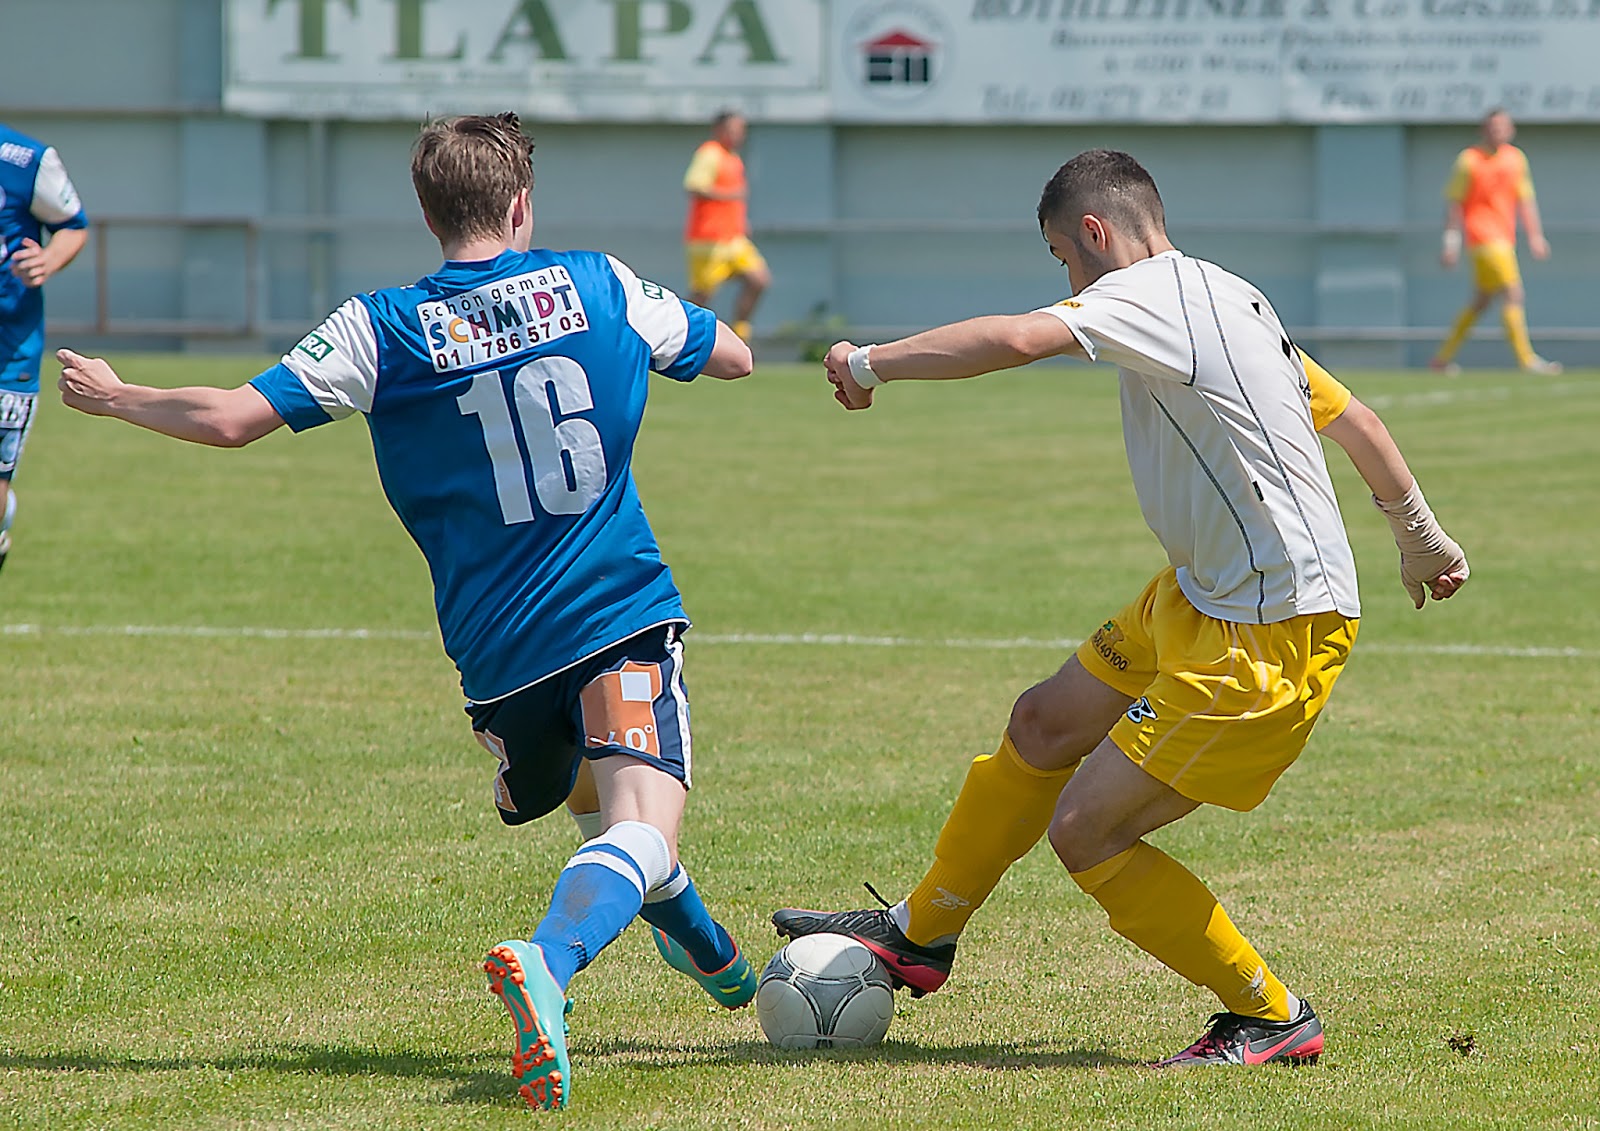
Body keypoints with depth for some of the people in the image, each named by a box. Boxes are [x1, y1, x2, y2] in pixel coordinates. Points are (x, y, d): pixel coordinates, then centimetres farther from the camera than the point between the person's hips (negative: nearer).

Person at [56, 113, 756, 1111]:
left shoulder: (383, 329, -1)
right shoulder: (599, 287, 4)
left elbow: (232, 419, -6)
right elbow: (735, 357, 19)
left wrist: (113, 397, 12)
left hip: (498, 646, 2)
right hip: (626, 617, -2)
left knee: (589, 800, 30)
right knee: (642, 829, -18)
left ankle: (715, 960, 48)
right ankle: (550, 961, -48)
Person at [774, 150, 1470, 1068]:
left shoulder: (1152, 292, -17)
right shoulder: (1230, 297, 12)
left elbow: (1015, 340, -32)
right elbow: (1358, 422, 20)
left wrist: (871, 363, -17)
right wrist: (1421, 537, 34)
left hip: (1272, 637, -10)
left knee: (1084, 831, -6)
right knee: (1043, 725, 20)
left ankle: (1272, 1018, 6)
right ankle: (920, 934, 38)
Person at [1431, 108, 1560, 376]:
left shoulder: (1516, 158, 11)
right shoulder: (1469, 160, -6)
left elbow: (1526, 200, 15)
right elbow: (1454, 202, -4)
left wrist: (1535, 236, 9)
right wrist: (1451, 242, -7)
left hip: (1504, 239, 7)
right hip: (1482, 235, -7)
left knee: (1481, 301, 12)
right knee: (1512, 294, -14)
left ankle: (1442, 358, 22)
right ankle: (1526, 359, -13)